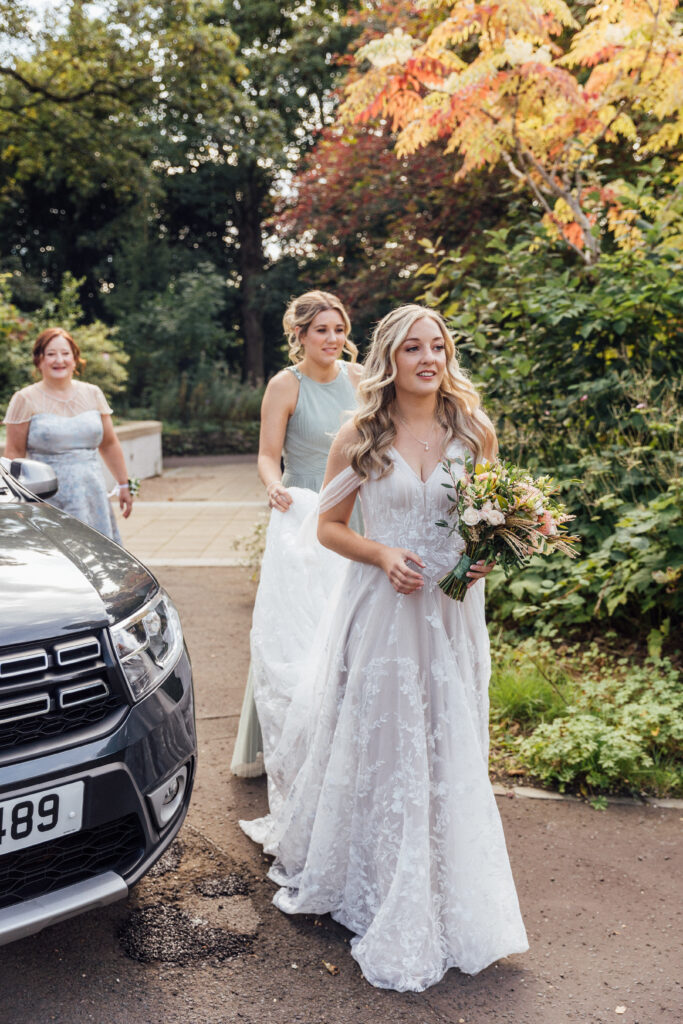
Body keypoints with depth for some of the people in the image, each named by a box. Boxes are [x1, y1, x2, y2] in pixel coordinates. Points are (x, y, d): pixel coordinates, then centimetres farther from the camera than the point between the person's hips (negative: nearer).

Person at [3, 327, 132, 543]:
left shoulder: (93, 394, 13)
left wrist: (123, 485, 18)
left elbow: (109, 445, 18)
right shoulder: (25, 400, 2)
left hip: (92, 497, 3)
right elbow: (14, 453, 2)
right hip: (48, 499, -3)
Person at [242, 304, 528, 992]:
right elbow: (329, 527, 2)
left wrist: (488, 555, -8)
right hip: (380, 607, -2)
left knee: (448, 753, 9)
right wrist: (382, 554, -15)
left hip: (452, 610, 2)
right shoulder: (359, 438, -3)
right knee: (375, 746, 7)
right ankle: (355, 879, 30)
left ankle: (442, 905, 28)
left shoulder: (474, 432, 3)